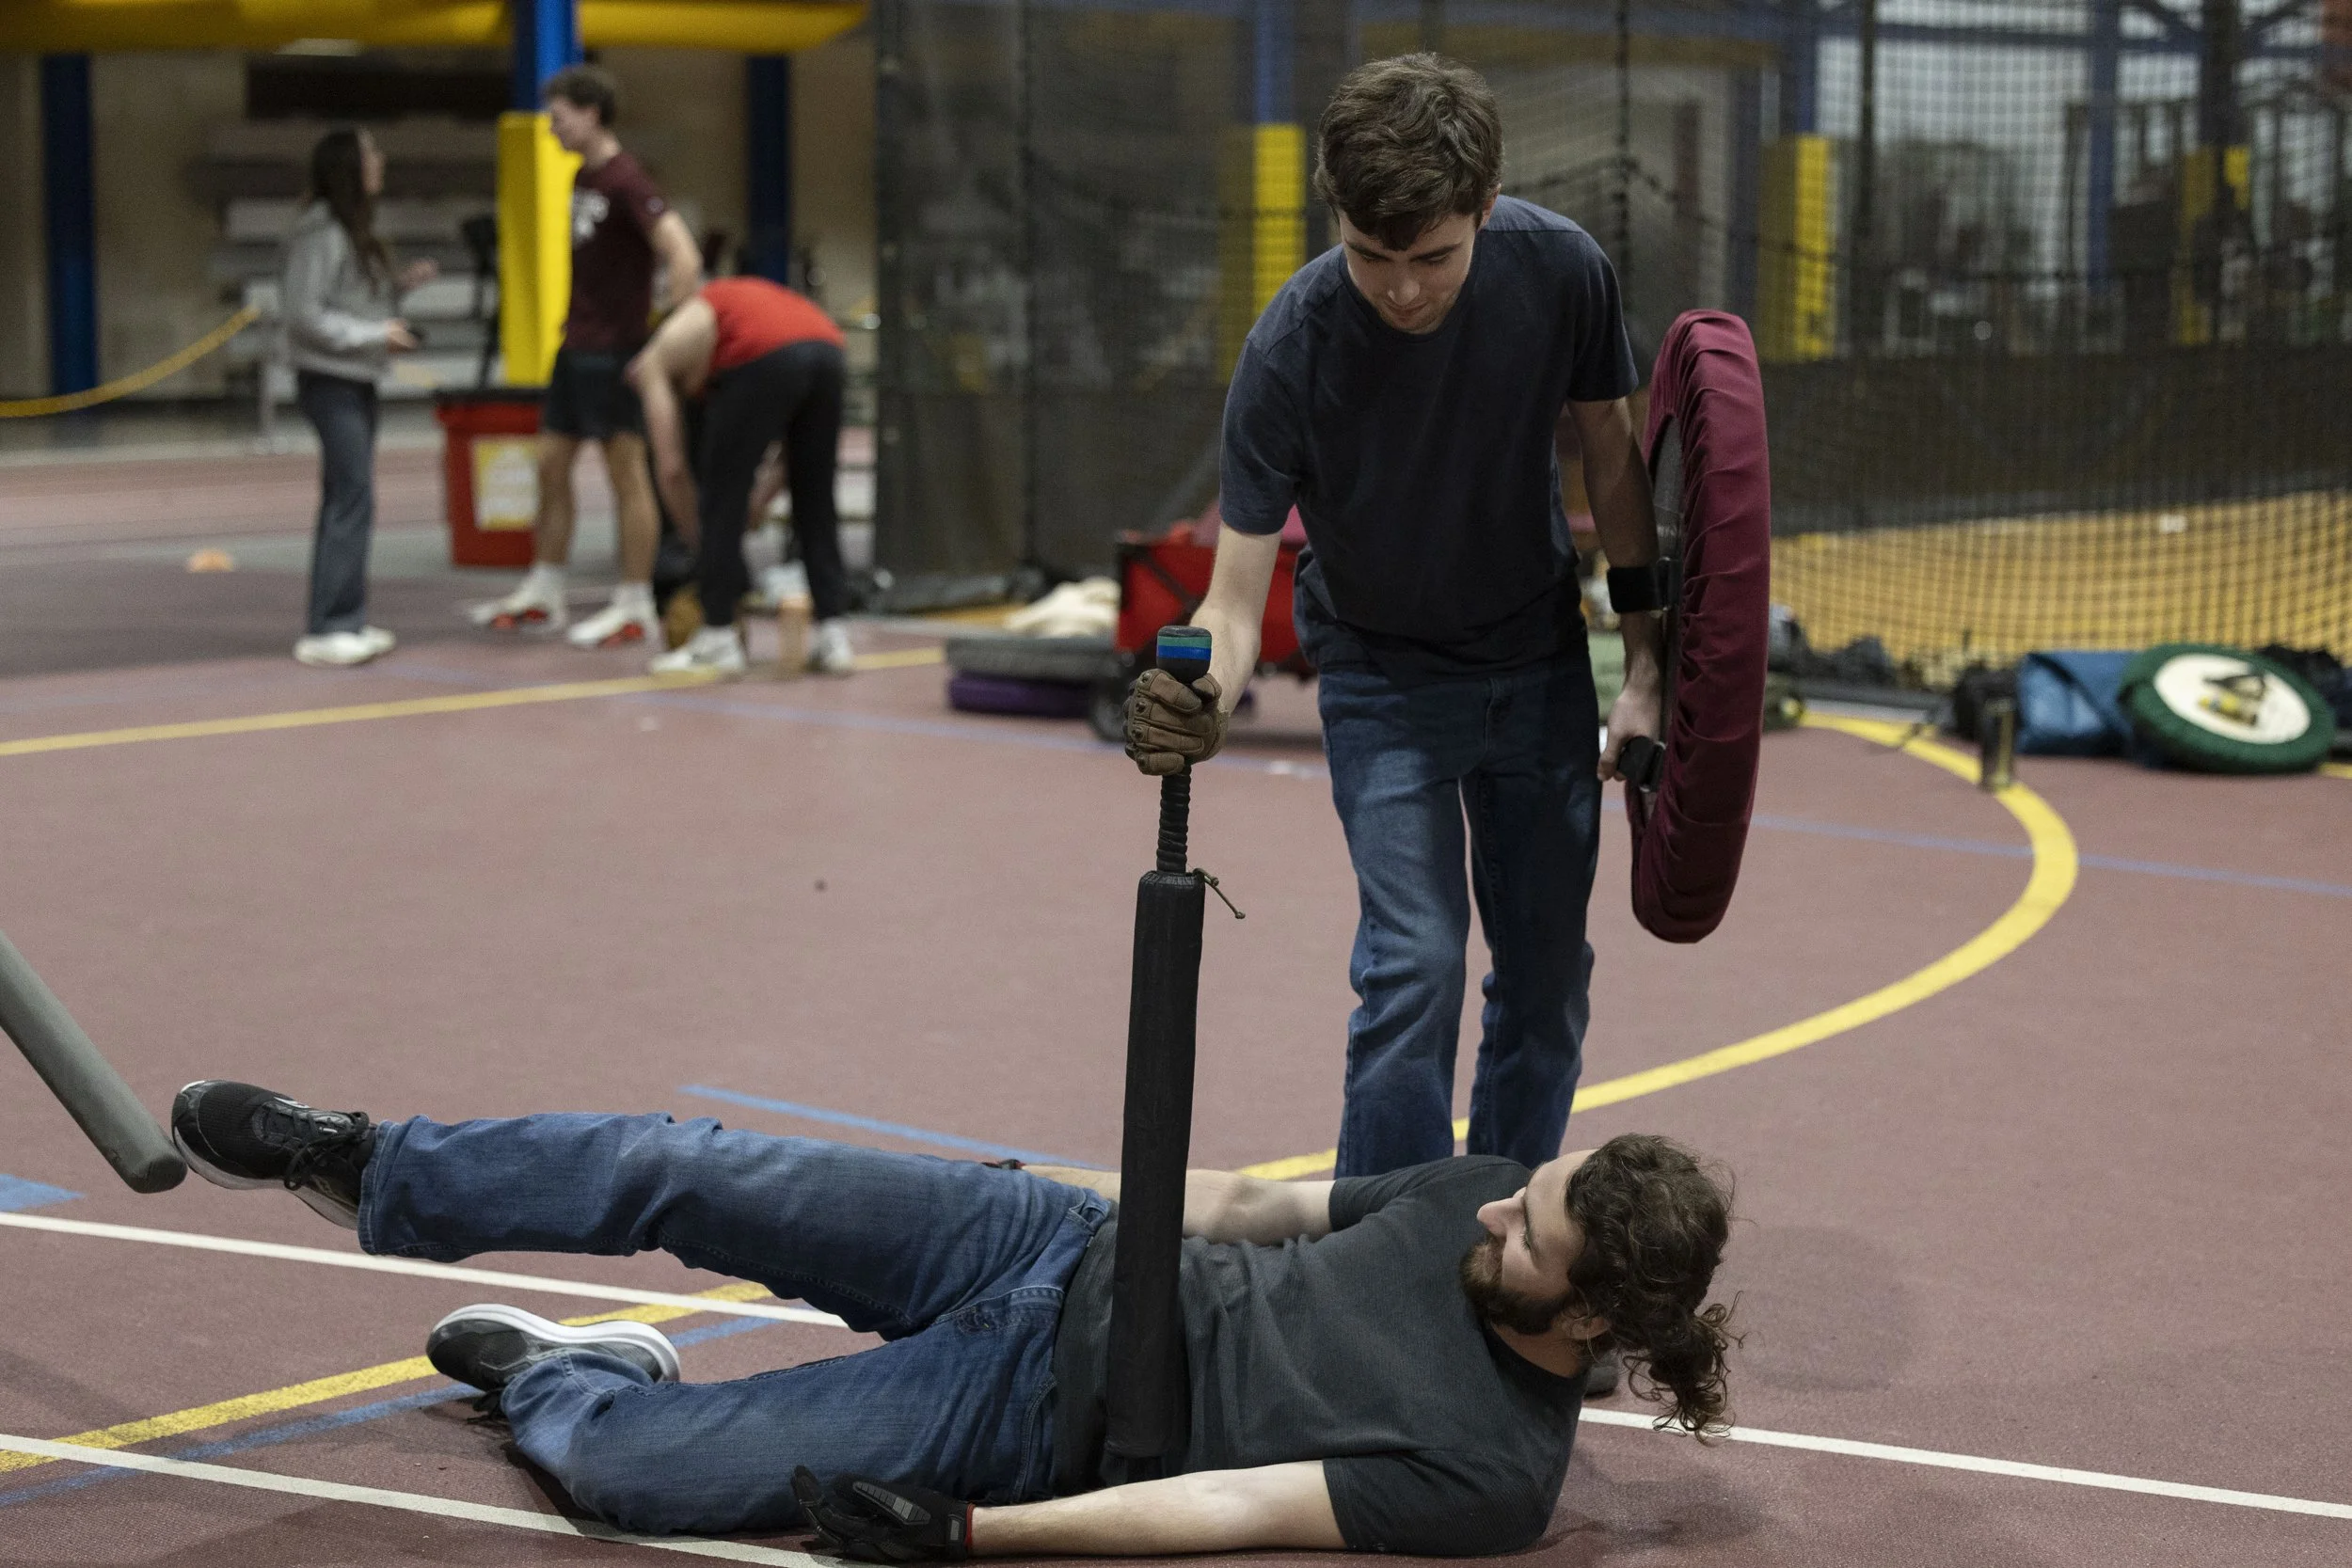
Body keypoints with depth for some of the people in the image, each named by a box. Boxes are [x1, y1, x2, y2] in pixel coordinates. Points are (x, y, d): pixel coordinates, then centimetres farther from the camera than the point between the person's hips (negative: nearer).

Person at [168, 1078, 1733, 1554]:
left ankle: (549, 1377, 23)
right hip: (1071, 1253, 5)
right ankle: (362, 1167, 16)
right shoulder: (1491, 1202, -5)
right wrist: (1067, 1185, 16)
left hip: (1042, 1419, -5)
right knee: (682, 1173, -6)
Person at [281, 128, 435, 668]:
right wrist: (375, 334, -19)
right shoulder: (320, 234, -15)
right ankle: (329, 628, -8)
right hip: (330, 383, -10)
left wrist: (399, 283, 5)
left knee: (345, 502, 11)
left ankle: (344, 623, 16)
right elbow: (304, 314, -19)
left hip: (357, 382, 10)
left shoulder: (353, 232, 14)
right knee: (352, 501, -11)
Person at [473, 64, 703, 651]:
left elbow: (683, 256, -23)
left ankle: (635, 609, 2)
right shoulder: (583, 177, 13)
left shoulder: (626, 180, -16)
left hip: (613, 349, -9)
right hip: (574, 346, 9)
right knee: (551, 464, 12)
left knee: (627, 471, -3)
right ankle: (544, 593, 22)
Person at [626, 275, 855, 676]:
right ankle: (832, 635, 20)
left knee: (722, 500, 10)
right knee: (815, 504, 19)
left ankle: (718, 638, 13)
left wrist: (700, 536, 28)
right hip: (826, 349, 6)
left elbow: (671, 468, 17)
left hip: (765, 361, -6)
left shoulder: (654, 362, 24)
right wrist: (759, 507, 35)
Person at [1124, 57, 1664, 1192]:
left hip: (1538, 660, 3)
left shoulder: (1559, 270, -22)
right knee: (1413, 962, -15)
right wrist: (1202, 702, -49)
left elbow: (1611, 460, -4)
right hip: (1384, 673, -3)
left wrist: (1645, 670, -5)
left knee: (1547, 963, 9)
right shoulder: (1291, 349, -29)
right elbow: (1238, 593, -27)